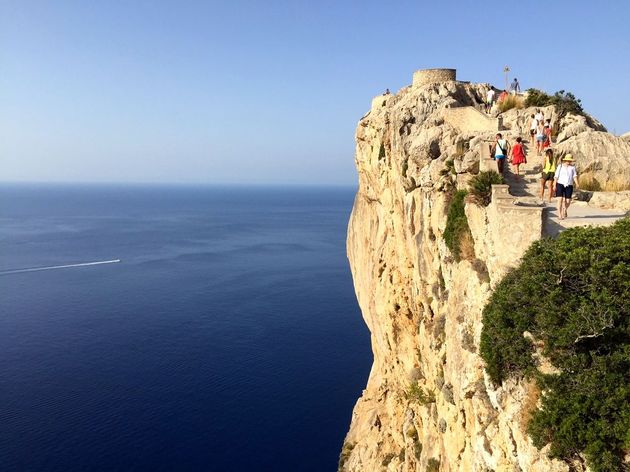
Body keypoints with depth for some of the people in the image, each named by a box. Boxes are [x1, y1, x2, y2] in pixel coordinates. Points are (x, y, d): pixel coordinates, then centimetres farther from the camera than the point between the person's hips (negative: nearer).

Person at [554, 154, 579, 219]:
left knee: (568, 201, -1)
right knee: (560, 199, -12)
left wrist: (576, 183, -17)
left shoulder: (572, 167, 10)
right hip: (560, 184, -1)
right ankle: (559, 214, -7)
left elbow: (574, 176, -1)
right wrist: (554, 185, -4)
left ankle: (564, 210, 30)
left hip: (569, 186, 2)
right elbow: (556, 176, 4)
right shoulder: (560, 166, 7)